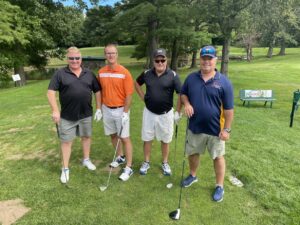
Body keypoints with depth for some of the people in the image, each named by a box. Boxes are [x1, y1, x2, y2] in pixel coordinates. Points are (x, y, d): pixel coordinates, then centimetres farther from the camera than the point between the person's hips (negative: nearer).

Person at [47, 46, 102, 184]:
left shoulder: (89, 74, 3)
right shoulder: (60, 74, -5)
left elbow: (97, 91, 7)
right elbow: (50, 92, -9)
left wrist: (98, 108, 3)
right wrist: (55, 111, -17)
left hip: (86, 114, 3)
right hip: (67, 116, -2)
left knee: (86, 136, 16)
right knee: (66, 141, 6)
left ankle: (86, 160, 37)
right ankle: (65, 169, 20)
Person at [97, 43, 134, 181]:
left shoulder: (124, 72, -12)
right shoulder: (101, 72, 3)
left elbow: (129, 94, -13)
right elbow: (100, 91, 11)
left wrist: (125, 113, -16)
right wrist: (99, 109, 9)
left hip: (120, 110, -5)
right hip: (107, 110, 5)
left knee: (125, 138, 0)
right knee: (113, 135, 17)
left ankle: (128, 168, 11)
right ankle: (120, 157, 39)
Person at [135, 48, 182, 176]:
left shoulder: (173, 75, -11)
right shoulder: (147, 74, -3)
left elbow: (180, 94, -9)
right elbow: (137, 83, 15)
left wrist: (178, 112, -10)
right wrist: (143, 97, 5)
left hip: (166, 114, -2)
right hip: (149, 112, 2)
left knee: (165, 140, 12)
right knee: (147, 139, 11)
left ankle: (165, 163, 32)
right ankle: (146, 162, 30)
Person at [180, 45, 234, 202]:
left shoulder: (224, 82, -12)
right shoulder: (191, 78, -2)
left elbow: (229, 109, -10)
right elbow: (183, 94, 11)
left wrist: (227, 129, -11)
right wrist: (186, 103, -11)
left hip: (215, 129, -3)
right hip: (194, 127, 4)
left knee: (218, 156, 13)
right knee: (193, 153, 20)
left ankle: (219, 186, 32)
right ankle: (192, 176, 47)